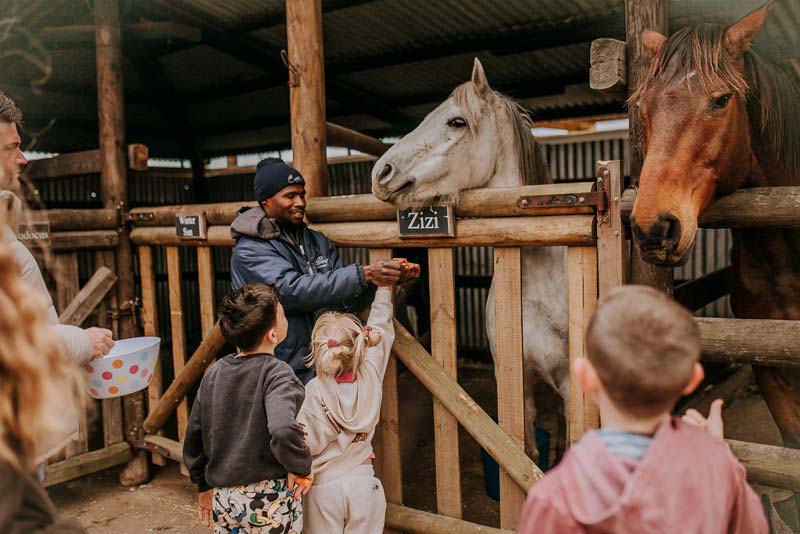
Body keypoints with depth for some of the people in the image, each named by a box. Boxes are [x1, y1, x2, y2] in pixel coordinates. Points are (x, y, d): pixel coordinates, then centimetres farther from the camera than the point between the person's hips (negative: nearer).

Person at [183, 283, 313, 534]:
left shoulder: (213, 374, -1)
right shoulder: (277, 374, -19)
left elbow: (193, 436, 7)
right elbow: (283, 431, -36)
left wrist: (204, 485, 20)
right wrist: (301, 468, -18)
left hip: (224, 498, 5)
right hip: (271, 500, -5)